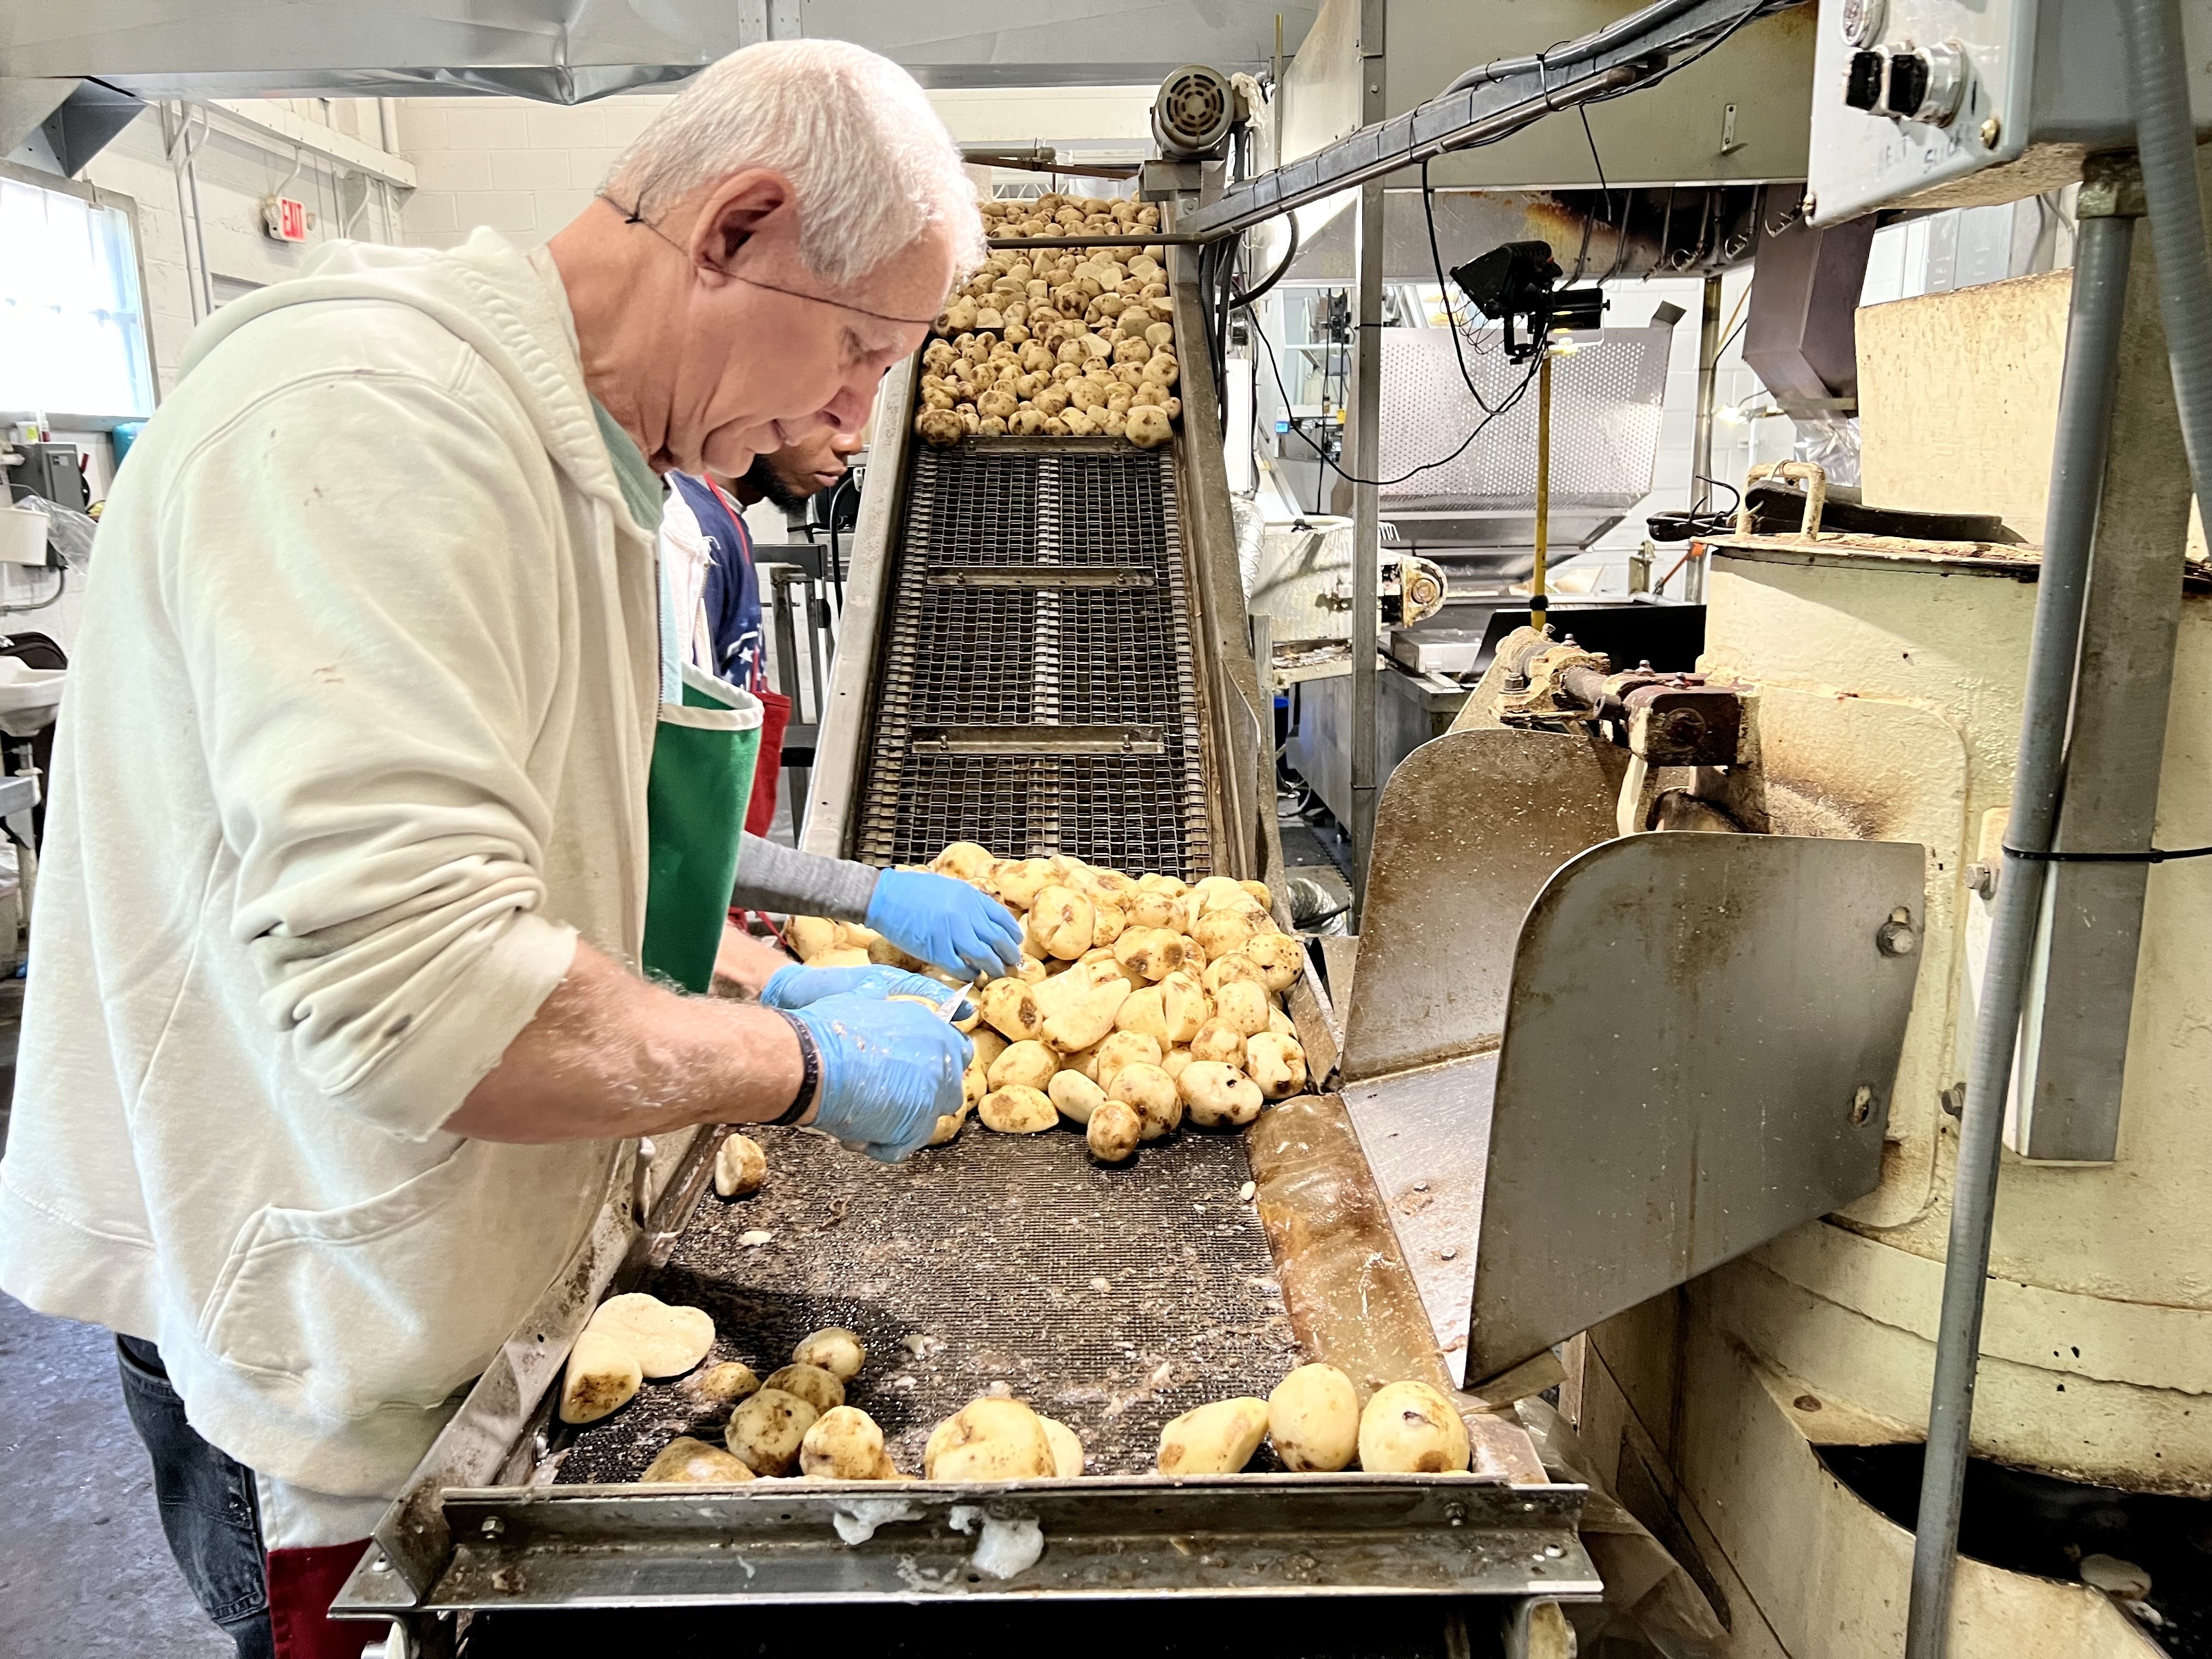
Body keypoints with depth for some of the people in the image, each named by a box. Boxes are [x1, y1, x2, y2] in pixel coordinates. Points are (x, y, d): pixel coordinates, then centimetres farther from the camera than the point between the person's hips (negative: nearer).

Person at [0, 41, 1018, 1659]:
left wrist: (777, 980, 5)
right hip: (322, 1345, -9)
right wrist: (803, 1061, -22)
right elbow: (412, 992, -36)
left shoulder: (574, 457, 8)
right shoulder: (380, 409, -26)